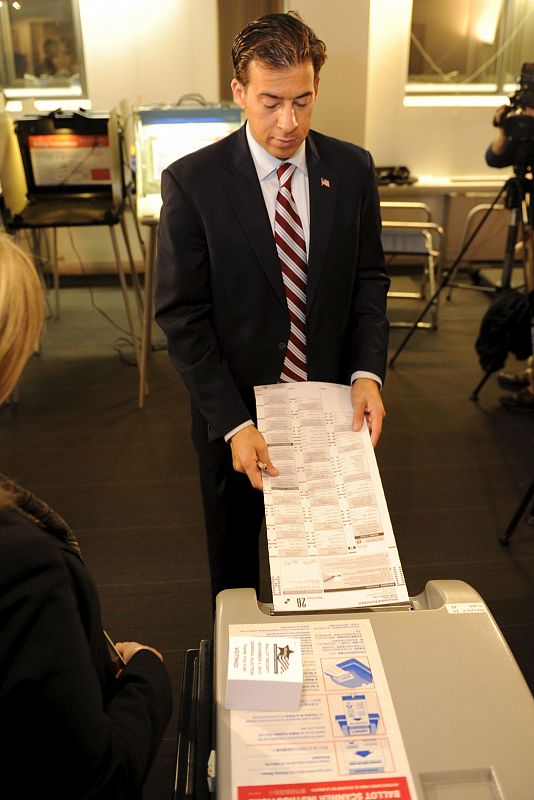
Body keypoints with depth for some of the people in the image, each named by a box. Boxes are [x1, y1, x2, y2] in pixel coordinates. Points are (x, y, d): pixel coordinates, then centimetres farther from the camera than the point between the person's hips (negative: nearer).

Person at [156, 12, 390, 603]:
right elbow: (181, 317, -14)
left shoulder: (352, 170, -4)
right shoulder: (192, 182, -15)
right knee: (233, 555, 21)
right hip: (234, 410, -2)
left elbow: (369, 280, 3)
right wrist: (234, 423, -21)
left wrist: (366, 372, -13)